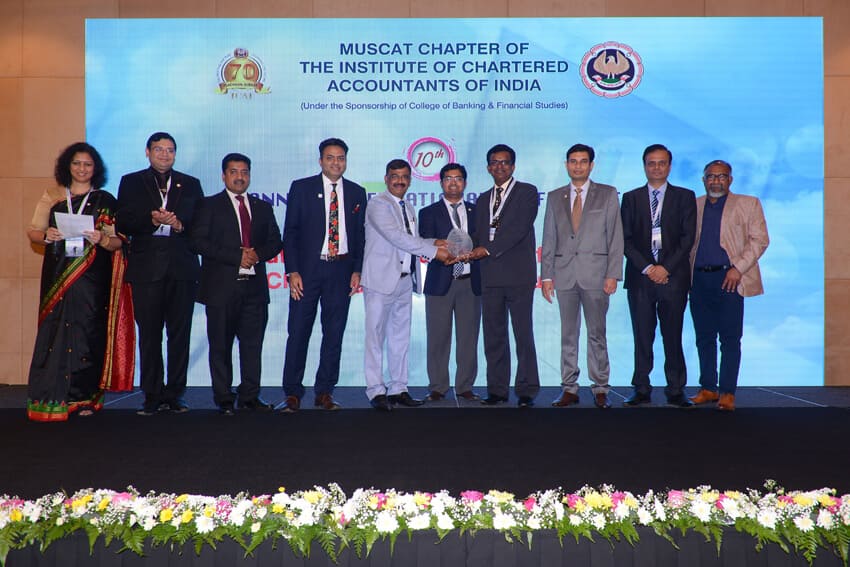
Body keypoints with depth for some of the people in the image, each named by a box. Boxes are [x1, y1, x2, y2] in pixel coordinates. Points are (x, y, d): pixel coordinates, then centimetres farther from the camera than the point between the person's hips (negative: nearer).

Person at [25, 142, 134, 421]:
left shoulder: (105, 200, 6)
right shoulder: (52, 196, 12)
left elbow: (119, 241, 2)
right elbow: (32, 231, 13)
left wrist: (102, 239, -18)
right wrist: (46, 236, -8)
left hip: (92, 279, -2)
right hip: (57, 277, 2)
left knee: (87, 334, -2)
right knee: (54, 332, 0)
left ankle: (84, 398, 8)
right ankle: (51, 397, 10)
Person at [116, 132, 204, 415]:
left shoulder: (191, 184, 16)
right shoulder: (131, 182, 12)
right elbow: (122, 224, 2)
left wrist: (180, 224, -10)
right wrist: (151, 220, -13)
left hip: (182, 267, 1)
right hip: (146, 267, -1)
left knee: (180, 333, 2)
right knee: (149, 334, 2)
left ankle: (175, 393, 9)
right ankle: (152, 395, 9)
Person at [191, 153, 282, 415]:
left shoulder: (263, 207, 17)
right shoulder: (209, 205, 5)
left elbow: (275, 242, 13)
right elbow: (199, 242, -6)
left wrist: (258, 254, -9)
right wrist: (237, 257, -14)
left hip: (255, 287, 3)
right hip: (221, 287, -3)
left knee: (253, 344, 5)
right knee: (221, 346, 3)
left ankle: (250, 396, 15)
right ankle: (224, 399, 14)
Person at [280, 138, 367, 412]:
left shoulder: (357, 193, 10)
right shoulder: (301, 188, 4)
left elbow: (360, 235, 12)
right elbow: (290, 232, 0)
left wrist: (357, 270, 2)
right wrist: (292, 271, -8)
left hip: (341, 271, 2)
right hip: (307, 269, -2)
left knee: (334, 333, 6)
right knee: (298, 331, -1)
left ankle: (324, 392, 16)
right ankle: (292, 393, 10)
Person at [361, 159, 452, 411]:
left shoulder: (408, 208, 18)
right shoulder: (378, 204, -8)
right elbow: (396, 237, -19)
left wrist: (434, 242, 0)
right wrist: (433, 251, -19)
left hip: (405, 280, 8)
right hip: (381, 279, -8)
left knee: (401, 337, 10)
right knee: (376, 336, -2)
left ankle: (398, 388, 18)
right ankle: (376, 390, 3)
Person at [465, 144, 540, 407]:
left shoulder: (527, 192, 3)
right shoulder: (483, 199, 21)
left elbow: (520, 228, -10)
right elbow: (479, 236, 18)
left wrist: (488, 249, -14)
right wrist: (469, 251, -4)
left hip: (518, 275, -5)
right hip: (490, 275, 5)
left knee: (523, 334, -2)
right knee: (493, 335, 7)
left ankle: (526, 391, 6)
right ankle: (497, 390, 15)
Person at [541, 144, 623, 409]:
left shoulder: (608, 194, 6)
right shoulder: (555, 197, 13)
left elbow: (615, 237, 1)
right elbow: (549, 239, 11)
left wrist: (613, 274, -7)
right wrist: (546, 275, 4)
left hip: (595, 273, -2)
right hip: (564, 274, 2)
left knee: (597, 334, 2)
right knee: (568, 335, 6)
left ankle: (600, 389, 12)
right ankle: (569, 388, 14)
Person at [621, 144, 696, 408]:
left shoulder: (685, 197, 10)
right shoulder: (631, 198, 11)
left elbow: (688, 237, 1)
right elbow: (625, 239, 4)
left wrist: (666, 267, -10)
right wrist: (646, 268, -8)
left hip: (673, 276, 0)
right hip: (640, 277, 1)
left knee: (673, 337, 3)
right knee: (642, 337, 2)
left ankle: (675, 391, 11)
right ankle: (642, 390, 10)